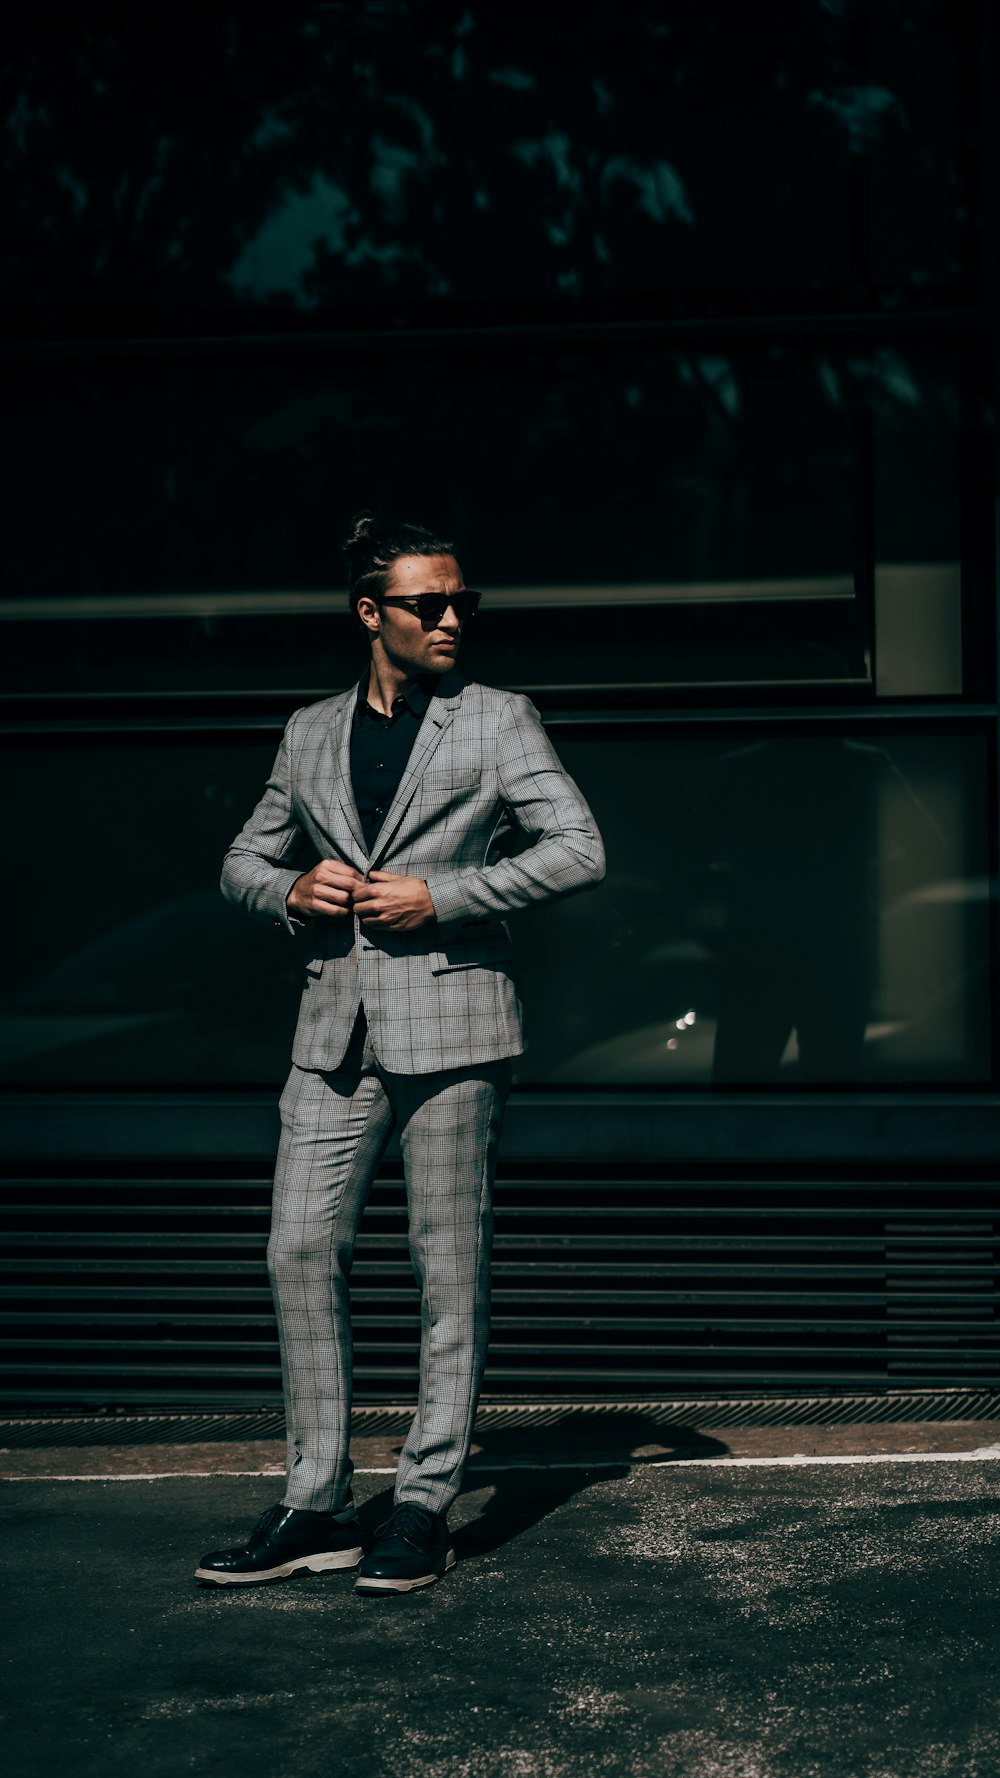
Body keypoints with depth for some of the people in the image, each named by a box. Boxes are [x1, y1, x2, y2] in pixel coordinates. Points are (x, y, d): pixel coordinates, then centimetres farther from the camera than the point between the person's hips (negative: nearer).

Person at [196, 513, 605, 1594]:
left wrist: (441, 897, -11)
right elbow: (243, 862, 22)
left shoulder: (498, 721, 5)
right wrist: (291, 890, -1)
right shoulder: (310, 733, 15)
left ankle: (425, 1509, 7)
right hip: (336, 1027, 4)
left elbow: (577, 850, -4)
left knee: (449, 1270, -1)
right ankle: (317, 1506, 7)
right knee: (300, 1254, -1)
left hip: (449, 1021, -4)